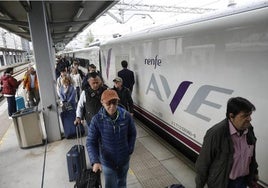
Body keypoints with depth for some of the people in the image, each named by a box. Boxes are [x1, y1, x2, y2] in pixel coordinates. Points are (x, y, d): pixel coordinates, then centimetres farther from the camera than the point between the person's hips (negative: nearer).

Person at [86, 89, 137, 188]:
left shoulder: (126, 116, -17)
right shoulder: (97, 120, -22)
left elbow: (132, 134, -1)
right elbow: (90, 142, -16)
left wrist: (130, 150, -3)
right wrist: (95, 161, -26)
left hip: (124, 159, 2)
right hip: (107, 161, -2)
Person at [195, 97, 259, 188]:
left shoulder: (249, 129, -11)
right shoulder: (215, 134, -29)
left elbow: (252, 155, 7)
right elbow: (203, 162, -19)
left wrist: (254, 172, 18)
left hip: (243, 180, 6)